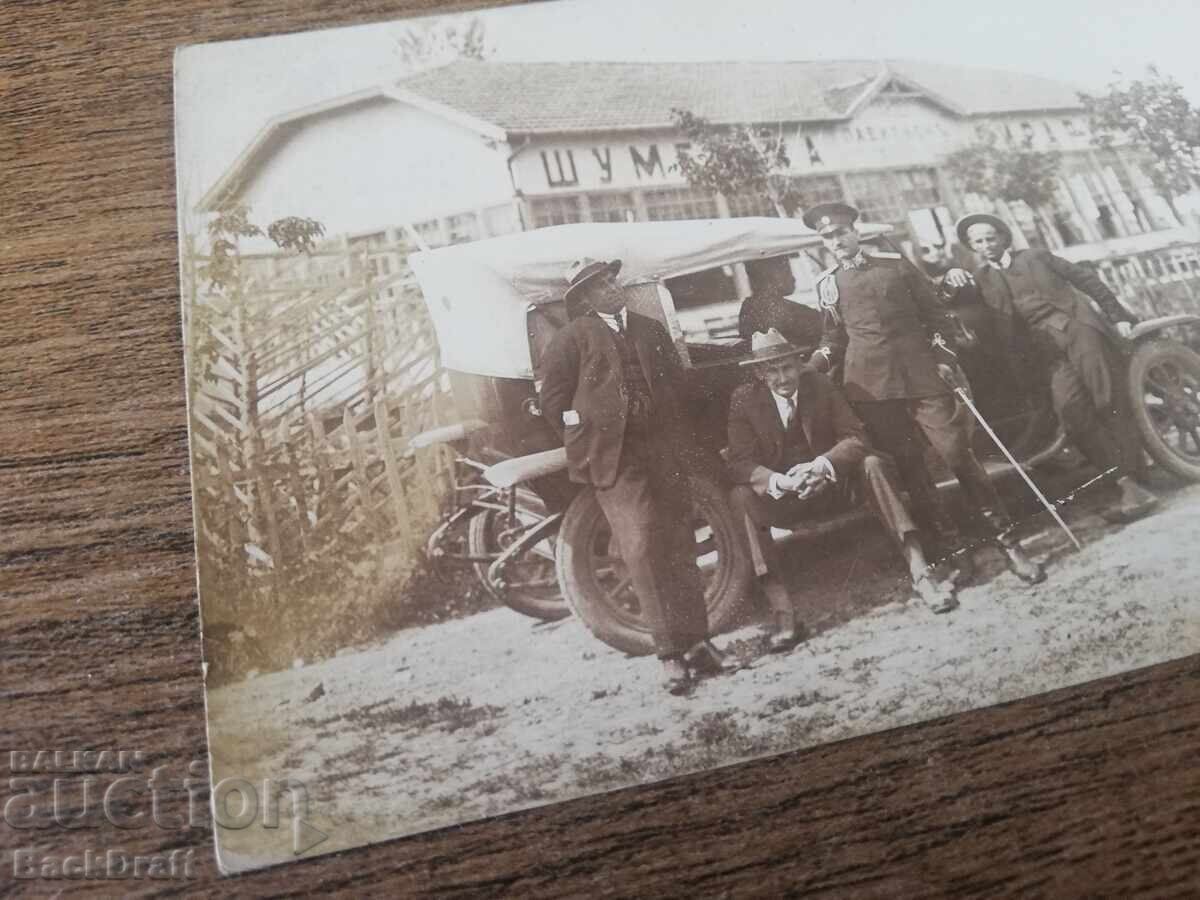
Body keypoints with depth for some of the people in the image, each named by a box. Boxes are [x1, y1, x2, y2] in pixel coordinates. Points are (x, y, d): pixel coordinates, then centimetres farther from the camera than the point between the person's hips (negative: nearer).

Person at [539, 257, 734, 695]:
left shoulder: (651, 329, 17)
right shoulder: (573, 338, 2)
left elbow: (675, 381, 21)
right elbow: (553, 400, -1)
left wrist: (675, 434, 10)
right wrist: (588, 441, -1)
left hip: (663, 454, 5)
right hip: (615, 459, -4)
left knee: (679, 549, 7)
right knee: (643, 551, -9)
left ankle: (695, 641, 17)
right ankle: (670, 652, -2)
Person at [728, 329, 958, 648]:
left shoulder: (819, 384, -3)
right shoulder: (743, 400, -7)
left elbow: (854, 436, -9)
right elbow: (740, 461, -14)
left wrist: (822, 465, -31)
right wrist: (779, 482, -34)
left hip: (831, 483, 1)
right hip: (781, 497, -1)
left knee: (873, 464, -27)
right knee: (740, 498, -31)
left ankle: (919, 573, -31)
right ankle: (783, 613, -38)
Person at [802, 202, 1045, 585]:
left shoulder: (895, 264, 9)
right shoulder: (826, 285, 12)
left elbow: (934, 315, 10)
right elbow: (834, 335, 16)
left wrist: (944, 357, -1)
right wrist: (816, 360, -4)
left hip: (920, 374, -1)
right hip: (871, 386, 1)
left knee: (959, 455, -3)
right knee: (908, 468, 1)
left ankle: (1007, 543, 7)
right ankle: (951, 548, 11)